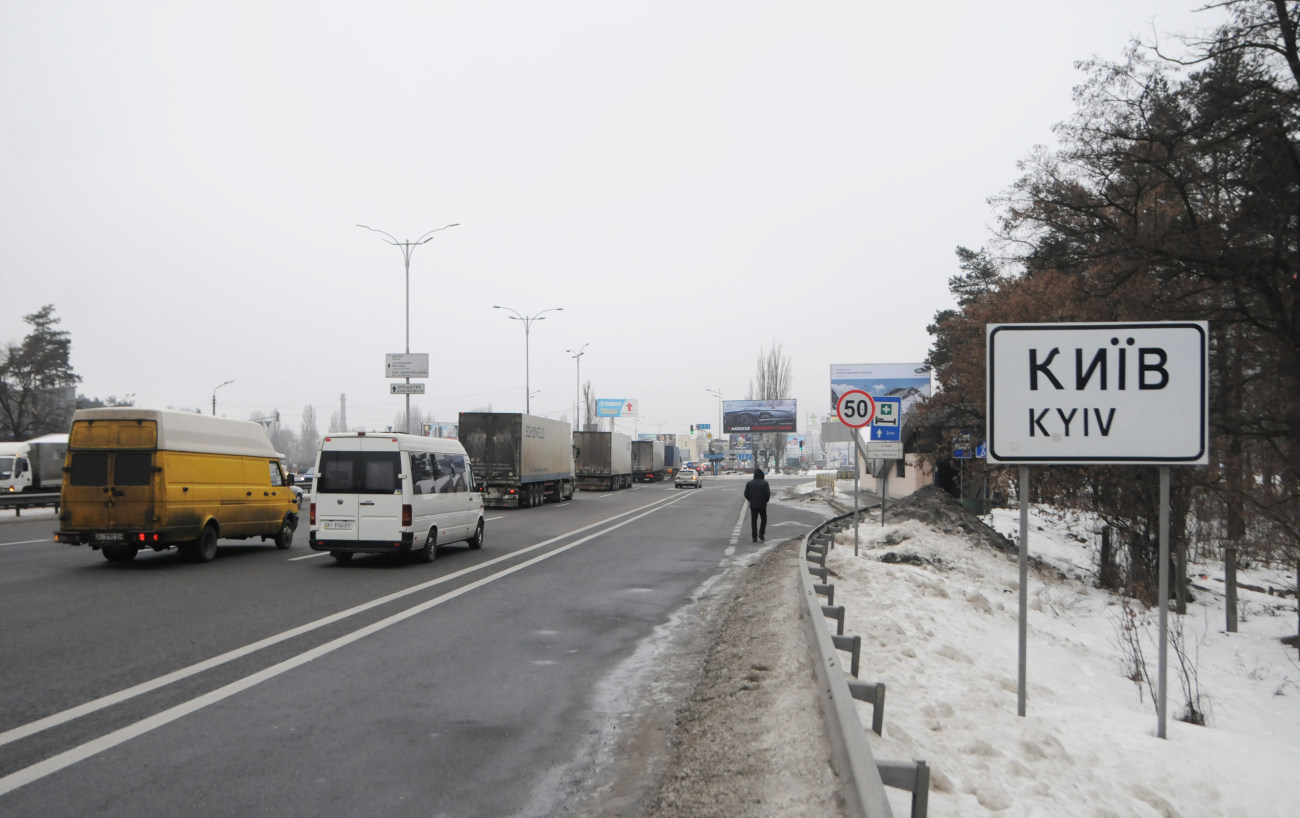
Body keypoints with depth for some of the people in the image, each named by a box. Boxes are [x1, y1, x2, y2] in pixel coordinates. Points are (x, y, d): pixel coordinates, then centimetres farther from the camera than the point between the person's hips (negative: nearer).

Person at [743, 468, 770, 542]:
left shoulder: (749, 483, -1)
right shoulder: (764, 483, -8)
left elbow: (746, 494, -2)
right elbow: (767, 494, -13)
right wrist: (765, 501, 5)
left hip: (753, 505, 2)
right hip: (762, 505, -2)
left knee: (754, 521, 7)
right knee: (763, 519, 15)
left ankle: (754, 537, 3)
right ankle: (761, 534, 0)